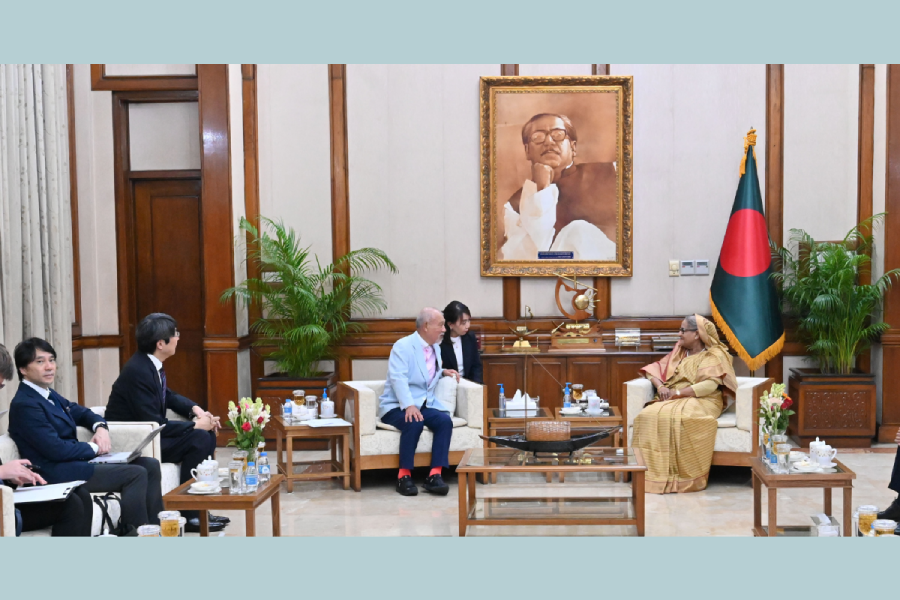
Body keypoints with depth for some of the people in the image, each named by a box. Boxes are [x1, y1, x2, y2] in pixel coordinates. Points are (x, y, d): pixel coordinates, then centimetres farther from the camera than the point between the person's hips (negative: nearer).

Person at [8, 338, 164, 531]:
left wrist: (100, 427, 4)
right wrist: (94, 448, -7)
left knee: (150, 465, 1)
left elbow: (81, 413, 26)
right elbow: (56, 450, -21)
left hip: (73, 459, 10)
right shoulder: (24, 405, -16)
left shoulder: (48, 394, 13)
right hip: (56, 473, -10)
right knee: (136, 474, -21)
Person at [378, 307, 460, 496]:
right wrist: (409, 405, -34)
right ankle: (404, 476, -25)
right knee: (415, 423, -37)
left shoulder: (436, 349, 17)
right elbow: (398, 378, -21)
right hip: (398, 406, -6)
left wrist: (443, 372, 14)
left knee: (445, 421, -24)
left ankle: (435, 475, -25)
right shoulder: (402, 346, -8)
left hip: (425, 405, 6)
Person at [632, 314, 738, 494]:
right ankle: (652, 474, -31)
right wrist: (660, 386, -4)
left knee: (681, 418, -40)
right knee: (649, 415, -29)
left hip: (701, 401, -5)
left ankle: (687, 479, -32)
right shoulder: (679, 351, 23)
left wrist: (678, 393, -16)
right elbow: (654, 369, 19)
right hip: (672, 400, 5)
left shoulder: (714, 355, 4)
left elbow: (710, 385, -11)